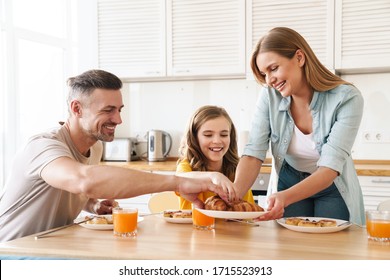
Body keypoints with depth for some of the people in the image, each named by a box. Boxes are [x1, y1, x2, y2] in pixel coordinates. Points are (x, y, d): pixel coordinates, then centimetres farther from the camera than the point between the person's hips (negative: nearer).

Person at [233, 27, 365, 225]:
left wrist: (285, 197, -47)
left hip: (333, 188, -2)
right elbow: (253, 154, -20)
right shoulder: (269, 96, -16)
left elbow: (330, 168, -31)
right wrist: (233, 193, -40)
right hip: (289, 182, 2)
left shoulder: (346, 98, -25)